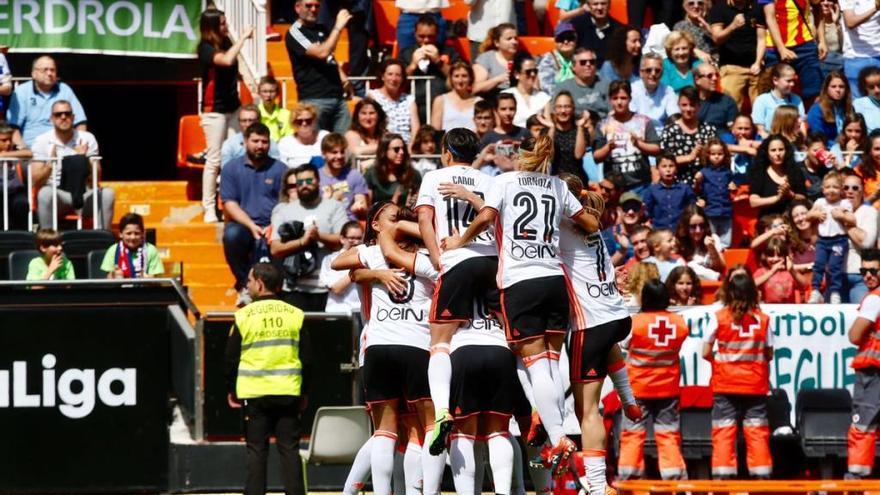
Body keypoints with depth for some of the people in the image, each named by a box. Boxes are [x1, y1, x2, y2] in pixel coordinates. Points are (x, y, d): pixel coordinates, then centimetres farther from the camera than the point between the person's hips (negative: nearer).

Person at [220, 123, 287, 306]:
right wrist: (252, 226, -13)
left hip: (271, 230, -1)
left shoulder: (279, 169, 9)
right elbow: (230, 204, 1)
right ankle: (244, 284, -14)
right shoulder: (231, 169, 9)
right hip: (243, 225, 1)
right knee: (231, 234, -34)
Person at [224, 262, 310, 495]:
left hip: (254, 393, -2)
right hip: (288, 393, 2)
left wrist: (231, 390, 12)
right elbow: (306, 358, 6)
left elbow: (231, 358, -1)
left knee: (256, 450, 3)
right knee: (290, 449, 3)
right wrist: (304, 392, 16)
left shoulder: (244, 316, -4)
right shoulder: (295, 315, 3)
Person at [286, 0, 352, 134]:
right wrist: (338, 27, -15)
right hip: (314, 99, -6)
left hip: (338, 97, 6)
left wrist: (342, 76, 9)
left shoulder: (322, 29, 16)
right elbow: (321, 53, -18)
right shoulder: (294, 33, -6)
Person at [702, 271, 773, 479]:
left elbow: (706, 353, -6)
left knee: (723, 432, 1)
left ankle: (722, 476, -5)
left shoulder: (719, 318, -7)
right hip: (755, 384, 1)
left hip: (725, 383, -1)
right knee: (757, 432, 5)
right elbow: (769, 354, 3)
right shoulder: (762, 319, -2)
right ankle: (762, 476, 3)